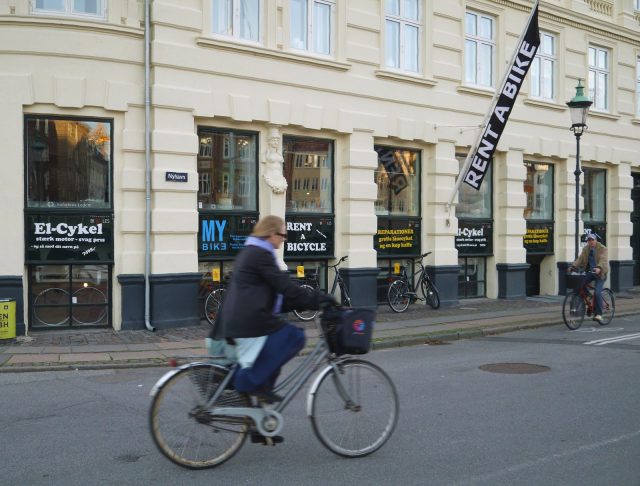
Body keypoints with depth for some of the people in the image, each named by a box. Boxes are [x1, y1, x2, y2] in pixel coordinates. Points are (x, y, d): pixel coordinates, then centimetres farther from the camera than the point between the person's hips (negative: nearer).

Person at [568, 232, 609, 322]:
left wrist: (599, 268, -45)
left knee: (597, 293, -18)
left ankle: (598, 314, -8)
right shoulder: (586, 249, 7)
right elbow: (580, 258, -4)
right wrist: (573, 266, -21)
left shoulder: (602, 249, -10)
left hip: (600, 273, -5)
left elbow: (603, 260, -25)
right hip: (590, 272, 5)